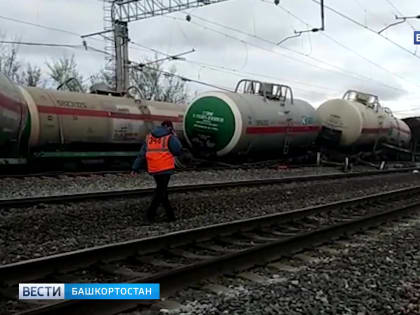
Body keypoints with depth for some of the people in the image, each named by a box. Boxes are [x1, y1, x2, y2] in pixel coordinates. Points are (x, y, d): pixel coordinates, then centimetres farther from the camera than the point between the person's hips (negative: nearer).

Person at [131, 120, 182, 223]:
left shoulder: (149, 136, 11)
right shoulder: (169, 138, -5)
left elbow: (142, 154, 10)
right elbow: (178, 151, -4)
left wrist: (135, 167, 11)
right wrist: (174, 136, 5)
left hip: (153, 169, 6)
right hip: (165, 168, -6)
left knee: (161, 190, 16)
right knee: (161, 191, 1)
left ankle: (170, 215, 22)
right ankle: (149, 215, -5)